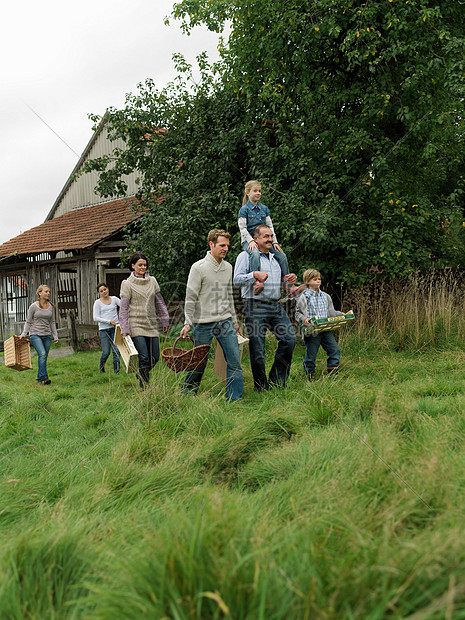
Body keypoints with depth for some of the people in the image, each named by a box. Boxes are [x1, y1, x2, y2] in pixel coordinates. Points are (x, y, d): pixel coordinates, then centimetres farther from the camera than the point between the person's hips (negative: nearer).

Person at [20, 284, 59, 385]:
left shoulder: (50, 307, 7)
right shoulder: (33, 306, -5)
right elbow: (28, 322, 1)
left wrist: (55, 336, 10)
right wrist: (23, 334, -6)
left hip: (47, 335, 4)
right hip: (35, 335, -4)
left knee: (44, 357, 6)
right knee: (42, 354, -22)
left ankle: (39, 378, 19)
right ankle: (44, 377, -19)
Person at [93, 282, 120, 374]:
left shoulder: (114, 299, 8)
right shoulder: (97, 303, 1)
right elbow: (96, 318, -5)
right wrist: (109, 321, -14)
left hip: (115, 328, 2)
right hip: (104, 329, -2)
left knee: (116, 350, -6)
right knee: (106, 352, -2)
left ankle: (116, 370, 0)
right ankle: (101, 365, 28)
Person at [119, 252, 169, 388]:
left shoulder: (152, 281, 11)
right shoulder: (127, 284, -2)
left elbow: (159, 302, 17)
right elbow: (123, 308, -3)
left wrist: (165, 320, 15)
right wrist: (124, 329, -8)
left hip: (151, 325, 5)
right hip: (136, 325, -5)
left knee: (155, 357, 4)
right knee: (144, 358, -10)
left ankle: (141, 374, 32)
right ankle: (145, 387, 6)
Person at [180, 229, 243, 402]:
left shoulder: (228, 267, 10)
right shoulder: (198, 267, -8)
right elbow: (190, 298, -10)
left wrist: (234, 320, 19)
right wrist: (187, 323, -16)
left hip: (225, 322, 5)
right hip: (203, 324, -5)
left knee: (234, 361, -3)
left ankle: (235, 399, 5)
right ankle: (187, 394, 25)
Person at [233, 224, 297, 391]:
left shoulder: (275, 257, 22)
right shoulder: (246, 256, 0)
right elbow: (237, 279, -10)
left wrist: (291, 280, 10)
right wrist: (255, 275, -24)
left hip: (276, 306, 6)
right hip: (255, 307, -6)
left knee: (289, 339, -7)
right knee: (257, 349, -4)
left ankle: (276, 380, 7)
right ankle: (261, 387, 10)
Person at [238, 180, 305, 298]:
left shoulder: (264, 209, 17)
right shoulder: (244, 209, 0)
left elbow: (270, 226, 15)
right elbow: (242, 228, -7)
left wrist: (274, 241, 3)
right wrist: (251, 241, -21)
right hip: (248, 240, -5)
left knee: (281, 255, -13)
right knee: (255, 254, -40)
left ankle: (289, 287, -14)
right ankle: (256, 283, -49)